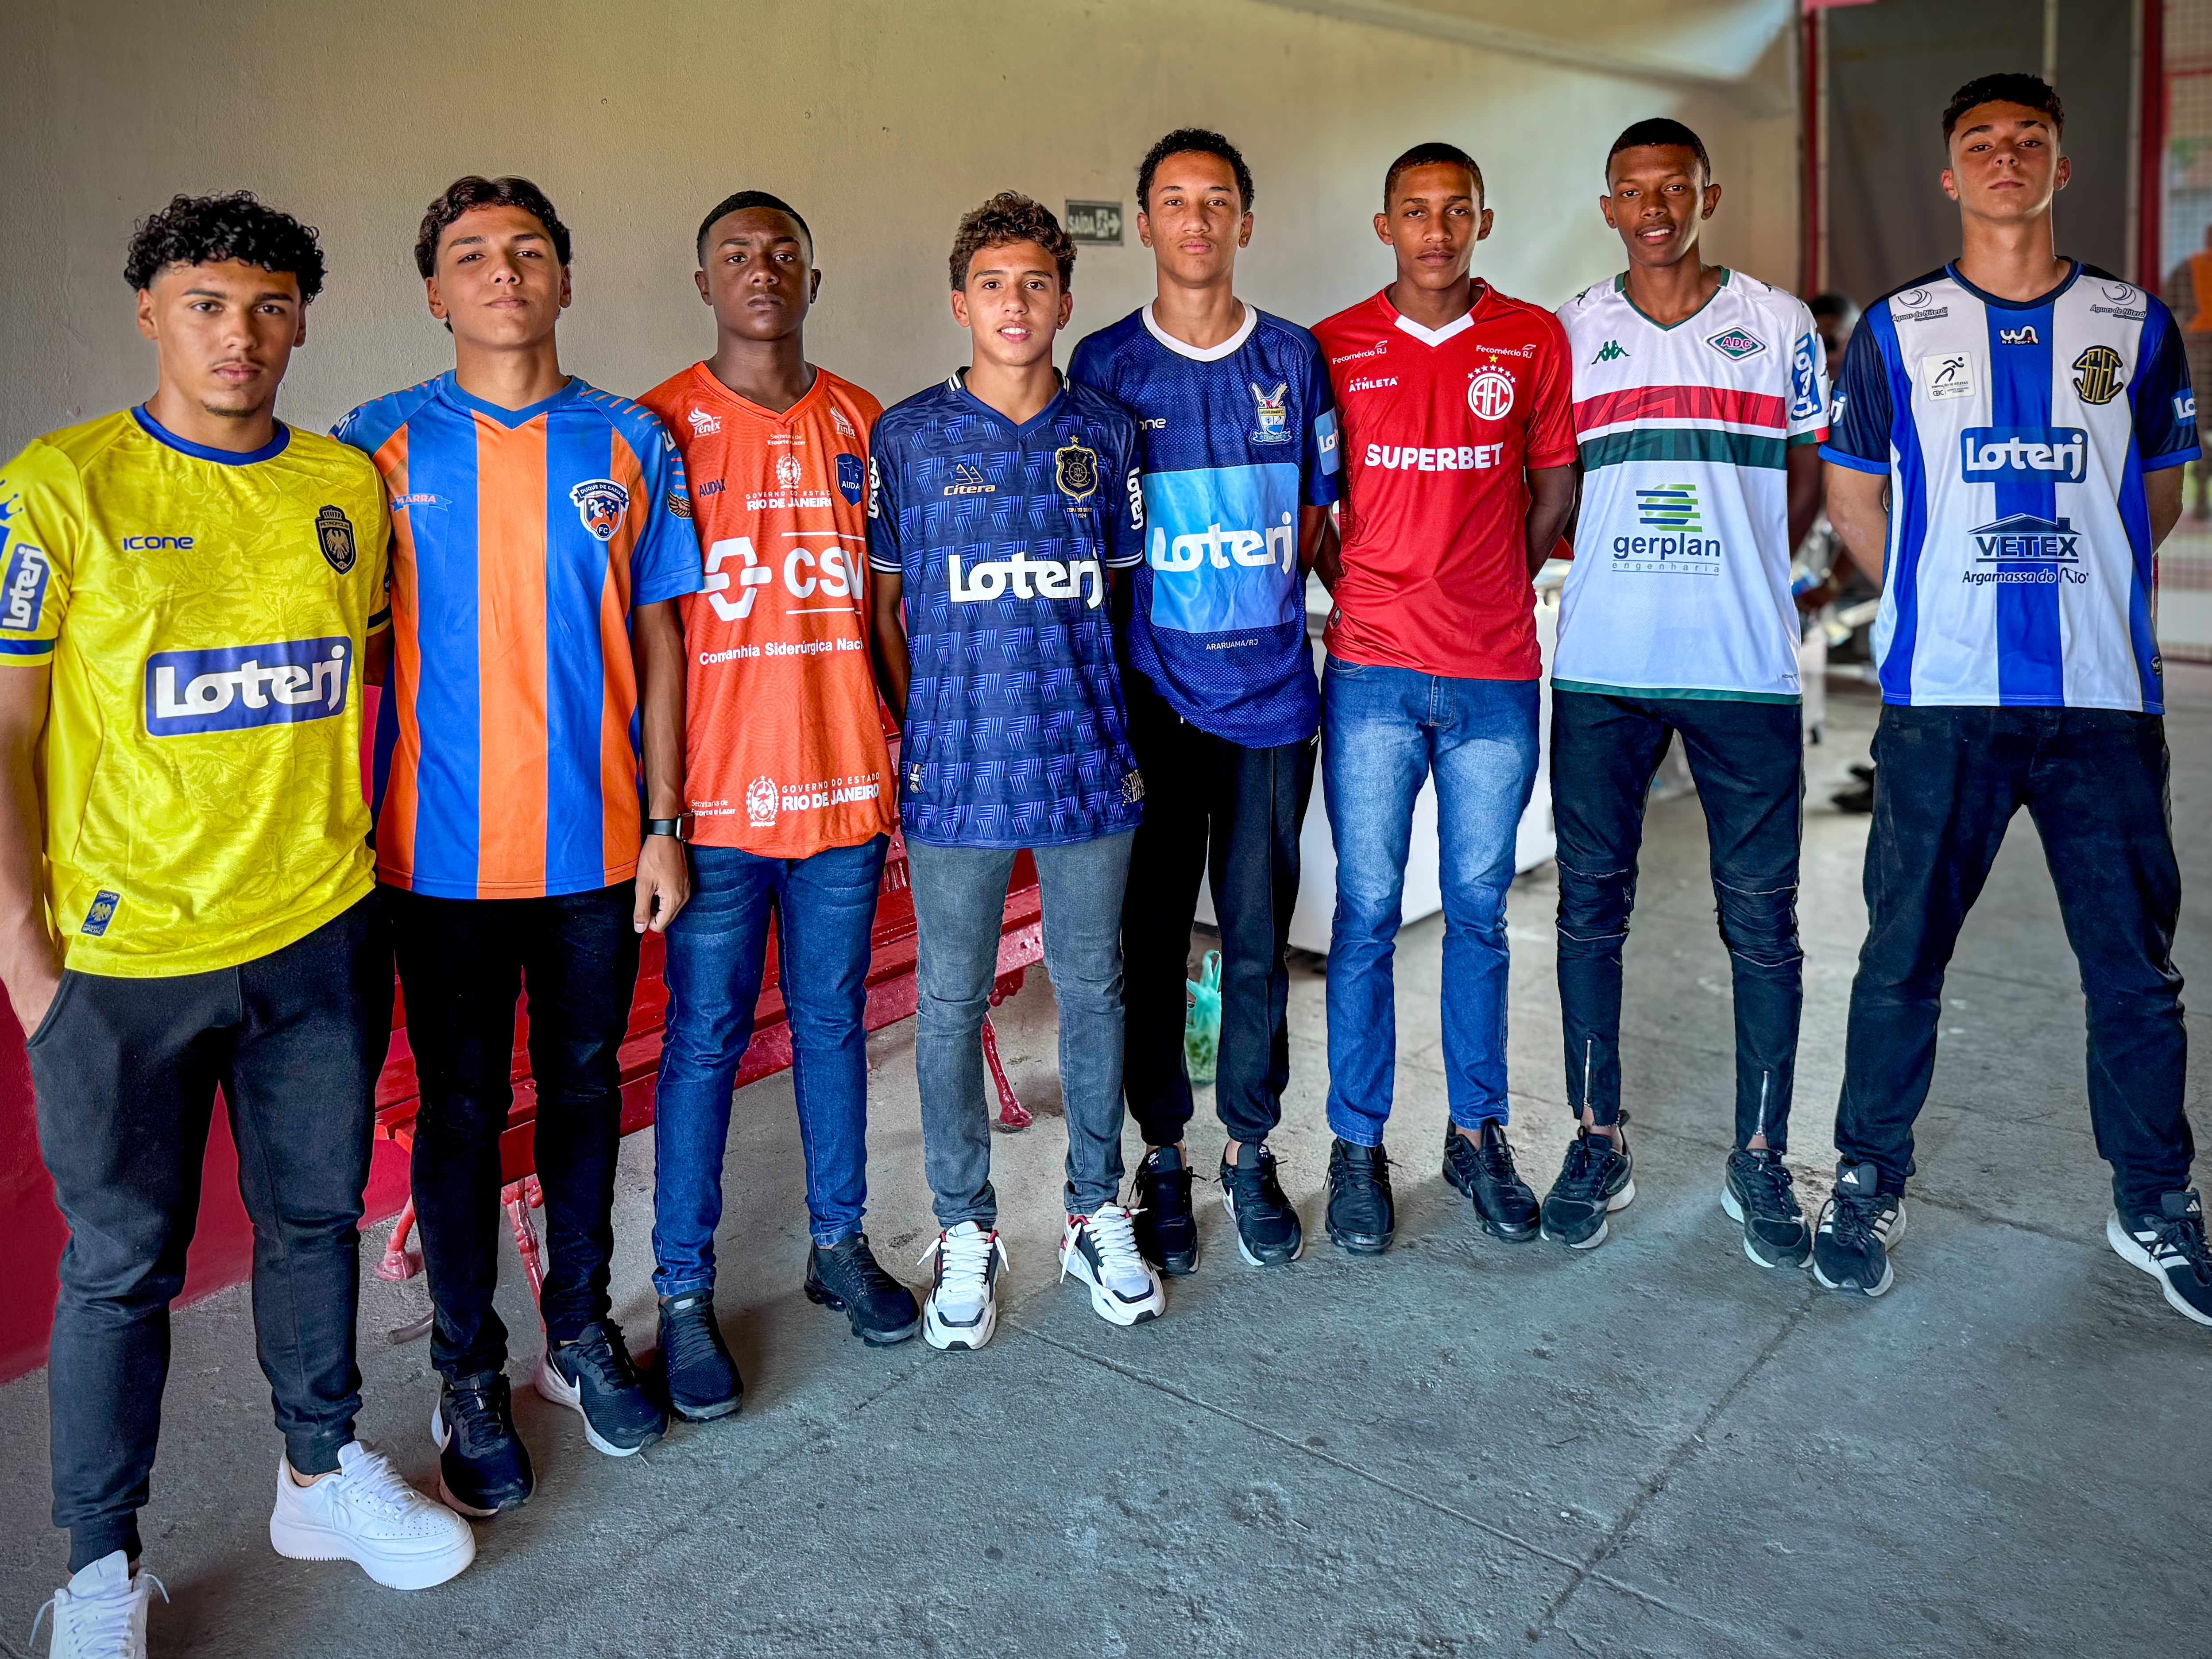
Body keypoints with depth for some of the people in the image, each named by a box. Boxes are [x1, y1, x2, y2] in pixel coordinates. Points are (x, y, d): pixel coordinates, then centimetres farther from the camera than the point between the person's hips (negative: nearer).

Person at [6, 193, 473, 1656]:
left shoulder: (349, 484, 5)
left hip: (322, 933, 4)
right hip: (123, 954, -3)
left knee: (317, 1217, 16)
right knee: (124, 1263, 9)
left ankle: (325, 1472, 36)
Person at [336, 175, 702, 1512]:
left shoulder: (632, 443, 4)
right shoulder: (382, 445, 1)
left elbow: (658, 639, 5)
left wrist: (664, 822, 1)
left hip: (599, 842, 2)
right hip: (445, 849, -1)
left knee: (585, 1089, 13)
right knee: (462, 1112, 8)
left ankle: (581, 1332, 32)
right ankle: (470, 1373, 25)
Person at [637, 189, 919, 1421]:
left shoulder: (859, 422, 9)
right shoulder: (662, 425, -1)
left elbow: (884, 603, 12)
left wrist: (908, 756, 8)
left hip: (847, 784, 3)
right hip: (718, 793, -3)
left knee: (834, 1022, 14)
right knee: (706, 1042, 5)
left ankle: (840, 1242, 31)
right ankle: (685, 1294, 19)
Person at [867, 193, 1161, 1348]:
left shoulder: (1106, 432, 7)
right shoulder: (907, 439, 2)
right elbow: (885, 609, 7)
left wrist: (1103, 711, 7)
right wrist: (914, 733, 0)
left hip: (1090, 761, 2)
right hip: (957, 767, -1)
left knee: (1094, 991, 11)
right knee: (951, 1006, 6)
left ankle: (1097, 1216, 28)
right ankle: (965, 1230, 24)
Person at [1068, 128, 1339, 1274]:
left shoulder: (1294, 358, 7)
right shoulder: (1103, 365, 2)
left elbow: (1316, 507, 14)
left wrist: (1265, 598, 0)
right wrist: (1105, 675, -2)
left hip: (1271, 689, 2)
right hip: (1151, 695, -1)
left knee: (1259, 936, 6)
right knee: (1153, 933, 4)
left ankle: (1250, 1154, 22)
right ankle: (1164, 1158, 20)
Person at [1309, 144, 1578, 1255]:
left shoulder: (1534, 342, 6)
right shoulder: (1332, 350, 4)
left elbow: (1554, 489, 14)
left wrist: (1488, 593, 9)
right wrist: (1361, 592, 3)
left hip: (1496, 675, 1)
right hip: (1373, 673, -1)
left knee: (1480, 911, 9)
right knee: (1365, 912, 2)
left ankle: (1478, 1134, 23)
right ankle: (1357, 1148, 14)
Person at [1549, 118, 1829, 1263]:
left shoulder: (1778, 324, 7)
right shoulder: (1567, 333, 8)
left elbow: (1807, 473, 14)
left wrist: (1745, 575, 4)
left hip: (1745, 666, 0)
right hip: (1601, 665, 1)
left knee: (1760, 918, 2)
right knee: (1591, 903, 5)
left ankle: (1759, 1158, 17)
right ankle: (1597, 1140, 19)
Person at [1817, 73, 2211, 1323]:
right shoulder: (1896, 332, 5)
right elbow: (1855, 500, 12)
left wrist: (2071, 587, 14)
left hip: (2106, 699, 2)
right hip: (1943, 700, -1)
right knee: (1904, 955, 2)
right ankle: (1871, 1182, 19)